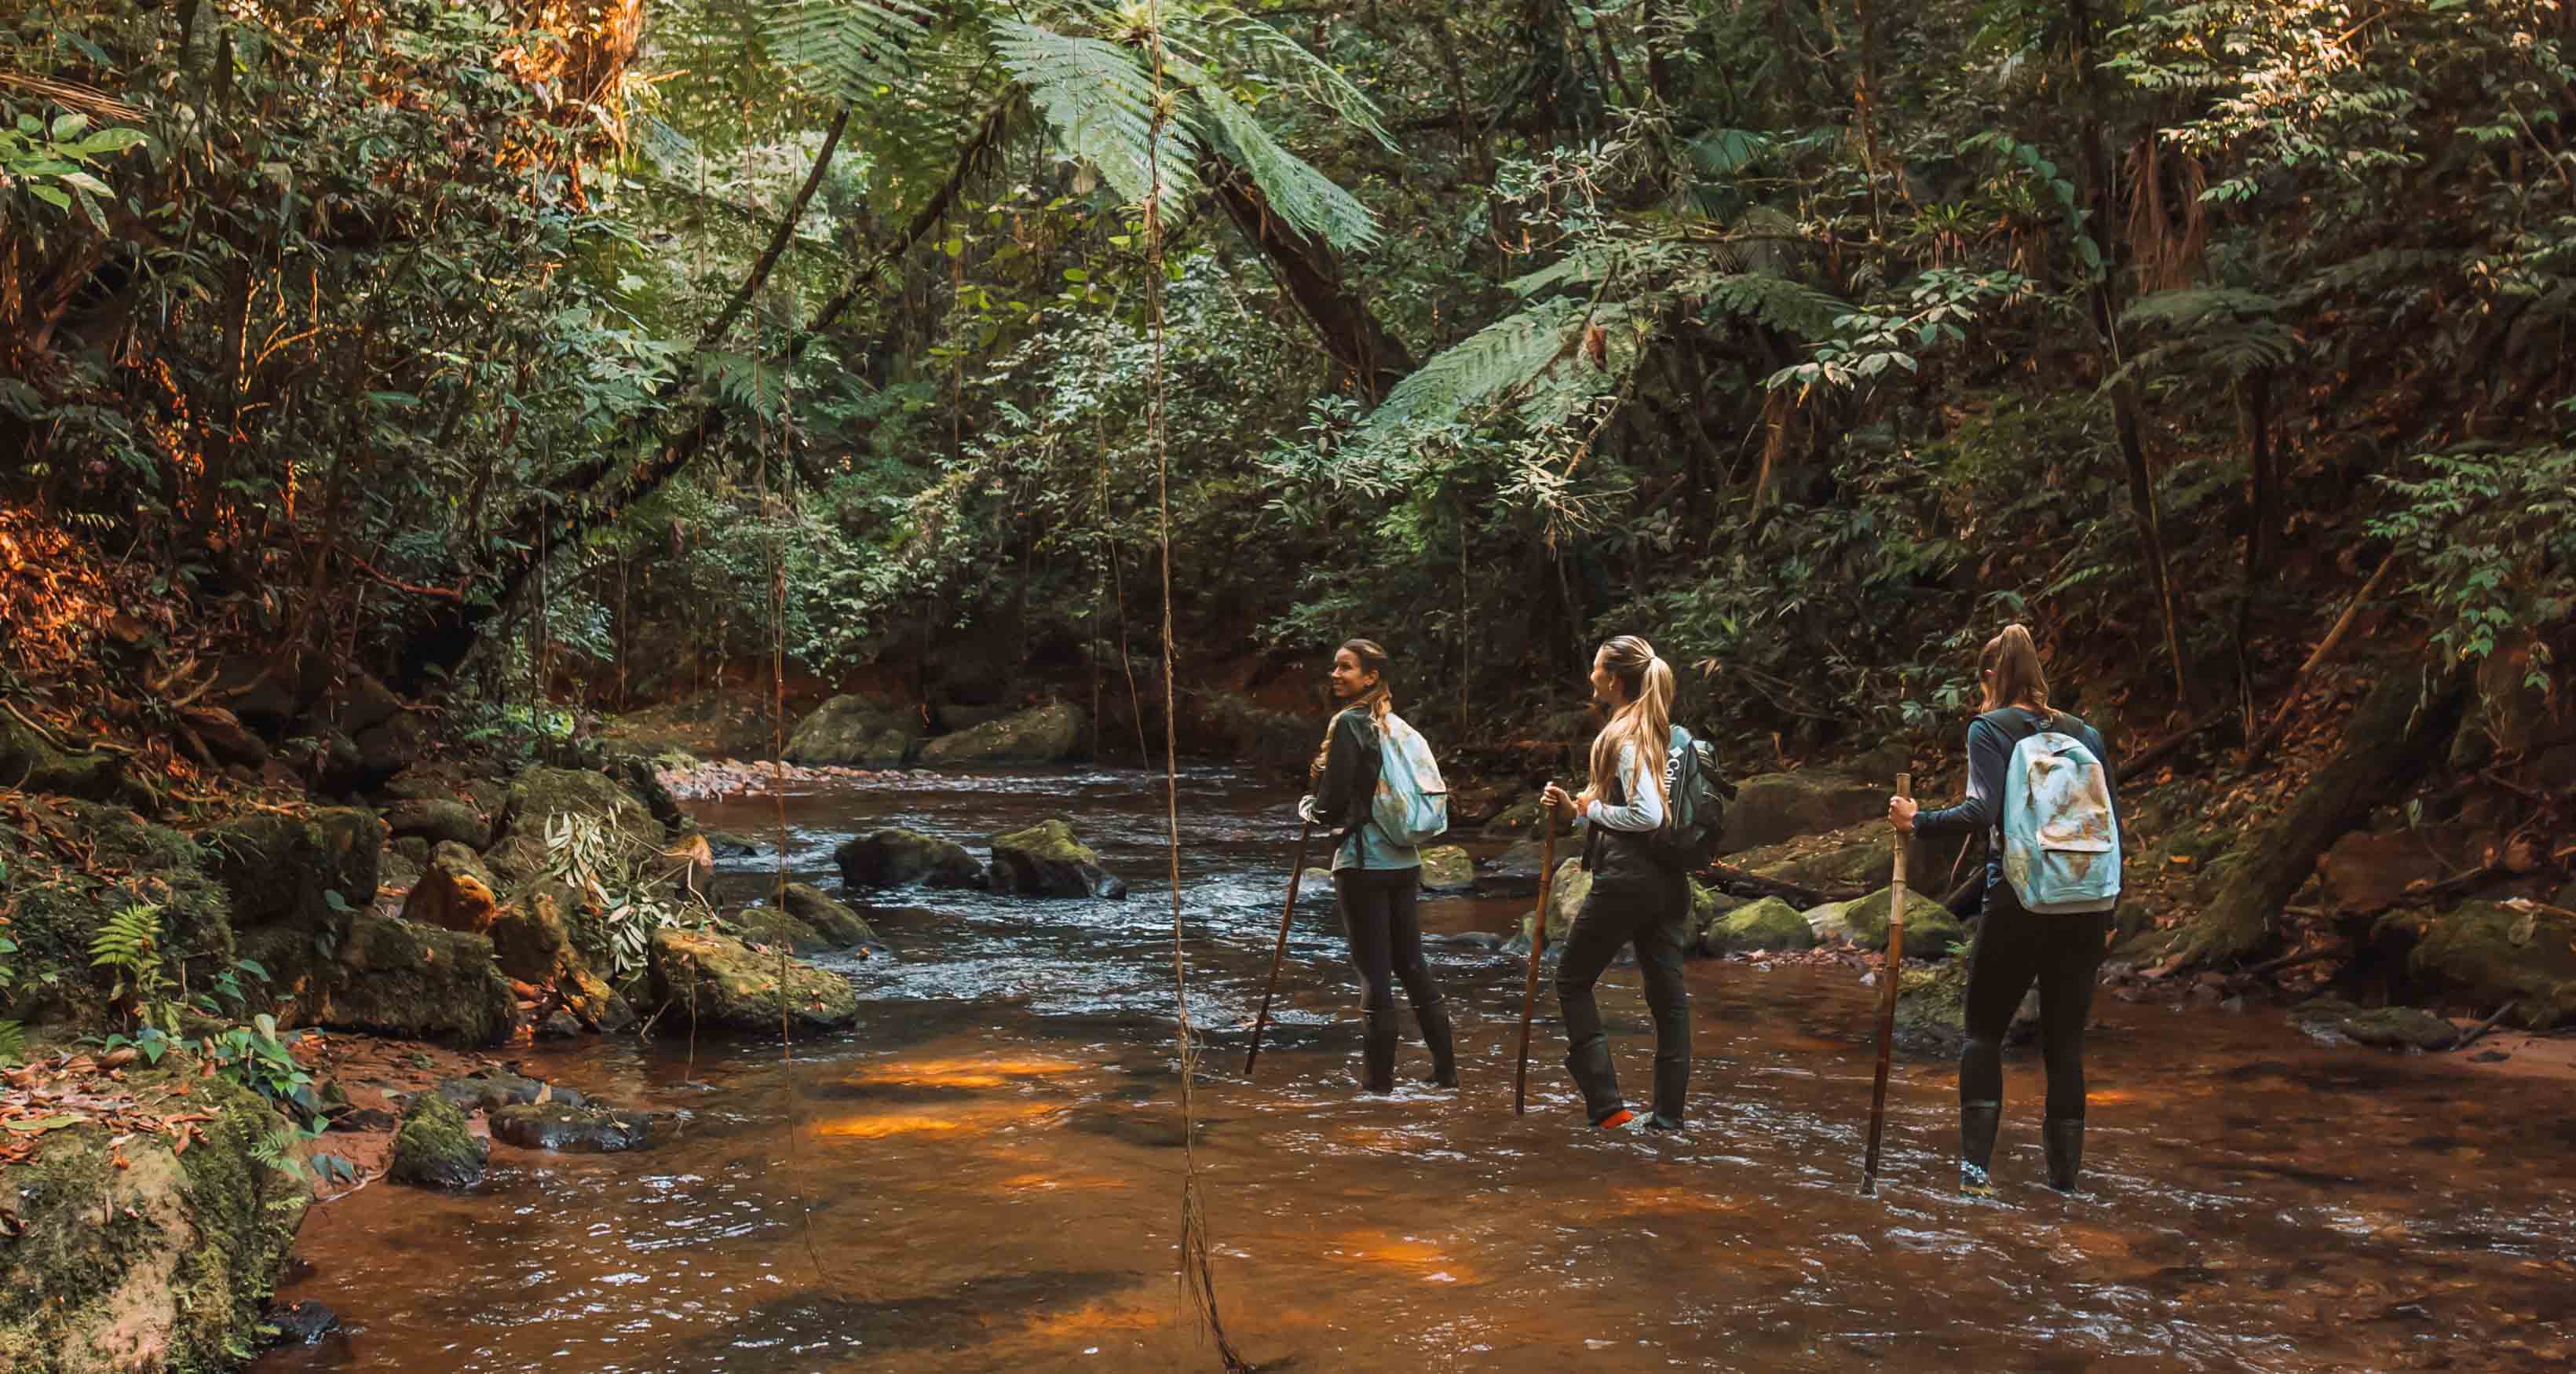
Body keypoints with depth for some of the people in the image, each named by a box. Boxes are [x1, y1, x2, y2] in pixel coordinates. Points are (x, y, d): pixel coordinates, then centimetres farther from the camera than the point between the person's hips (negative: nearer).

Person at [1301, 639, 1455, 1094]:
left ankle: (1378, 1081, 4)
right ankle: (1445, 1068, 22)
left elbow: (1332, 805, -15)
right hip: (1404, 861, 7)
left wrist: (1307, 808, 6)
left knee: (1374, 972, -2)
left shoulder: (1349, 723, -12)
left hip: (1363, 863, -7)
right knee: (1412, 963, 16)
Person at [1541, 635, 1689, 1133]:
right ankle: (1668, 1115, 12)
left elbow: (1647, 814, -22)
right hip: (1669, 879, 8)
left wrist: (1592, 810, -8)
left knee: (1572, 980, 7)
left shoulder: (1623, 734, -13)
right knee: (1668, 992, 8)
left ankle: (1605, 1104, 1)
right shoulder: (1663, 732, 14)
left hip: (1627, 876, -8)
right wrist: (1575, 807, 10)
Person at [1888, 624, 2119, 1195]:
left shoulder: (1990, 729, -3)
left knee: (1984, 1032, 9)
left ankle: (1976, 1164, 0)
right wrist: (2106, 916, 15)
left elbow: (1981, 810, -17)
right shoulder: (2085, 734, 12)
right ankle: (2064, 1174, 12)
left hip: (2017, 901, -4)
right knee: (2065, 1041, 10)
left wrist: (1918, 821, -4)